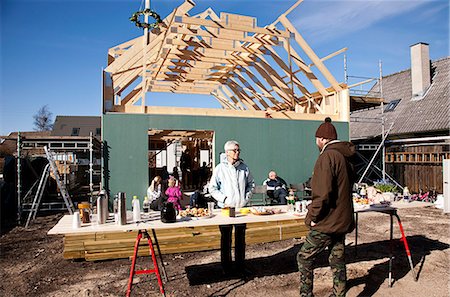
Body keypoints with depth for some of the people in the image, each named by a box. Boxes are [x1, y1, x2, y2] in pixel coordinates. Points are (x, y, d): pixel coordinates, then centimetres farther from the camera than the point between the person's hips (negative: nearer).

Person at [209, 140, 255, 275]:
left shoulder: (244, 168, 3)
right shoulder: (220, 168, -6)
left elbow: (251, 184, 15)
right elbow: (212, 188, -3)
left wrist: (247, 196, 1)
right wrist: (224, 199, -12)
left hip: (241, 207, 3)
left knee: (241, 238, 13)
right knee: (226, 239, 9)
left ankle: (241, 265, 27)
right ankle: (226, 266, 24)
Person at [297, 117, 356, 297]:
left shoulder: (327, 156, -18)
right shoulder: (345, 156, 11)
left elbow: (322, 193, -26)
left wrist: (312, 217, -15)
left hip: (327, 222, -9)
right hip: (342, 220, 9)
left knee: (304, 257, 4)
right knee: (337, 260, 17)